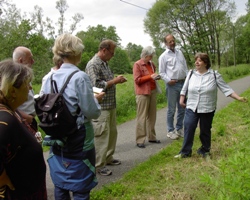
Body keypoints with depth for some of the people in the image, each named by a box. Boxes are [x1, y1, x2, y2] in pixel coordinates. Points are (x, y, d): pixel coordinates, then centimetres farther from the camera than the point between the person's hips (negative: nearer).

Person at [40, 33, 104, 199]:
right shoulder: (80, 77, -18)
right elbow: (92, 112, -17)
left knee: (60, 182, 19)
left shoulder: (51, 77, 0)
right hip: (78, 138, -6)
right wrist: (96, 99, 2)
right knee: (80, 186, 8)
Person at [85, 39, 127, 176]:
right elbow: (96, 85, -22)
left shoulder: (105, 63, 15)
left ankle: (108, 158, 32)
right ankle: (99, 165, 6)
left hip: (111, 105, 10)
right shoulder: (93, 65, -15)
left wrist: (117, 80, 5)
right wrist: (114, 81, -15)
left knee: (112, 133, 17)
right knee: (102, 136, -5)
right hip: (101, 107, -10)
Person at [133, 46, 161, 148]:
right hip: (143, 93, -7)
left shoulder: (151, 64, 13)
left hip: (153, 92, 7)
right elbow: (137, 80, -13)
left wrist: (156, 77, 6)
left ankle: (151, 137, 21)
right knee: (141, 117, -5)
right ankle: (140, 140, -1)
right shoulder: (137, 64, -6)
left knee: (152, 116, 10)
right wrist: (150, 76, -17)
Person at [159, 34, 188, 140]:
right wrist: (168, 80, -17)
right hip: (172, 84, -5)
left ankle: (179, 129, 25)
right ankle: (170, 131, 11)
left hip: (183, 83, 6)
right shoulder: (163, 56, -2)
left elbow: (185, 67, 17)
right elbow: (161, 72, -4)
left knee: (182, 108, 12)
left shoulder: (179, 52, 14)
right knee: (171, 109, 0)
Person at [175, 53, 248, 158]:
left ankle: (205, 151, 29)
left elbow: (225, 88, -5)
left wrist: (238, 98, -11)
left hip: (207, 110, -2)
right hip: (191, 108, 2)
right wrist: (181, 99, 12)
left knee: (205, 131, 9)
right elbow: (185, 88, 14)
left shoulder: (214, 75, -6)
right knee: (188, 128, -5)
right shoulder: (191, 73, 3)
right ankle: (185, 152, 6)